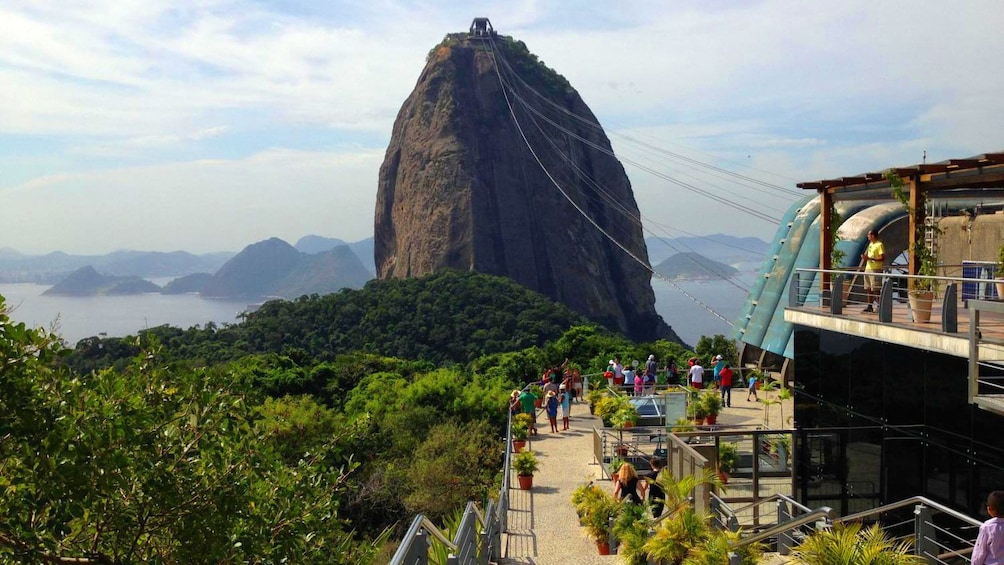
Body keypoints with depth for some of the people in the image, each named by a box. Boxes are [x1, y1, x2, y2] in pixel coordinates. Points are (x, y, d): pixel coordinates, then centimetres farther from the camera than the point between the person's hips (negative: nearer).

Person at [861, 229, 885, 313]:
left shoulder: (879, 245, -11)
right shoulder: (870, 244, 16)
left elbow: (883, 258, -16)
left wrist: (870, 258, -22)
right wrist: (864, 256, 4)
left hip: (875, 270, -9)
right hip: (868, 268, 9)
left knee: (876, 290, -7)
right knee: (869, 289, 10)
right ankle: (869, 306, 15)